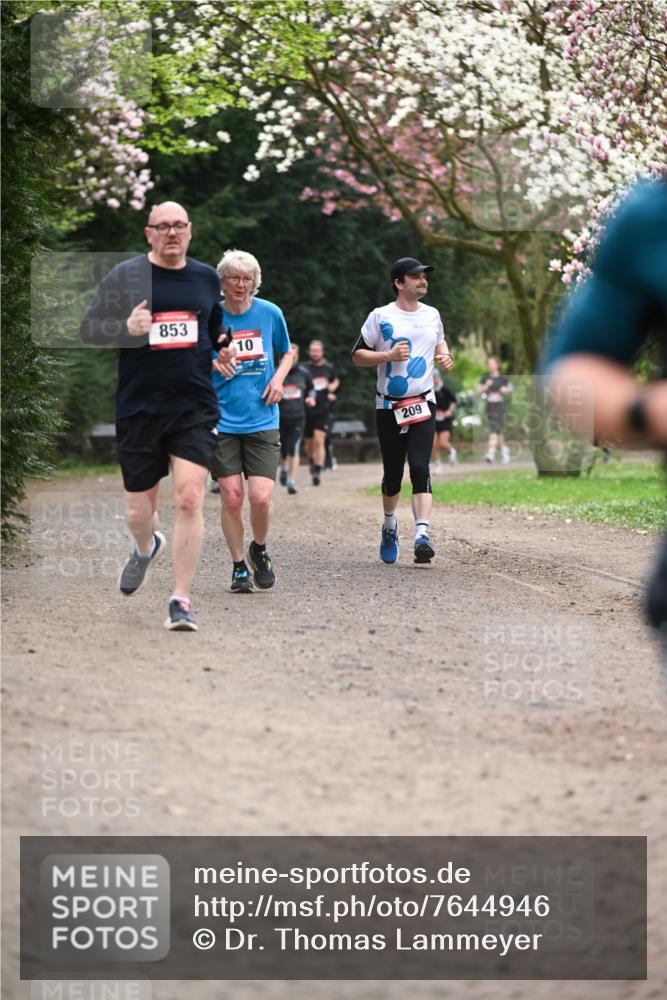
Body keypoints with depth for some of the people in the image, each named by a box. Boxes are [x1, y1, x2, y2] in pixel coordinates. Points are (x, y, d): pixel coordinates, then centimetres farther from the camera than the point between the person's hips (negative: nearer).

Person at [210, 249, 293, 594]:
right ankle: (239, 568, 14)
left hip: (262, 421, 0)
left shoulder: (270, 313, 3)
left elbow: (286, 352, 20)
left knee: (261, 498, -11)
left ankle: (258, 551, 19)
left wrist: (278, 378, 2)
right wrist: (211, 362, -8)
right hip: (222, 420, 0)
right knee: (231, 497, -3)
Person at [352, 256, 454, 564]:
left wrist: (444, 355, 7)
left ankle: (422, 534, -22)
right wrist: (389, 355, -16)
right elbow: (358, 355, -1)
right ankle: (389, 524, 35)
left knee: (420, 469, -14)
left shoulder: (432, 315, 10)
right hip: (389, 406, -1)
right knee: (392, 472, 8)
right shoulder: (380, 317, -3)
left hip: (423, 404, 2)